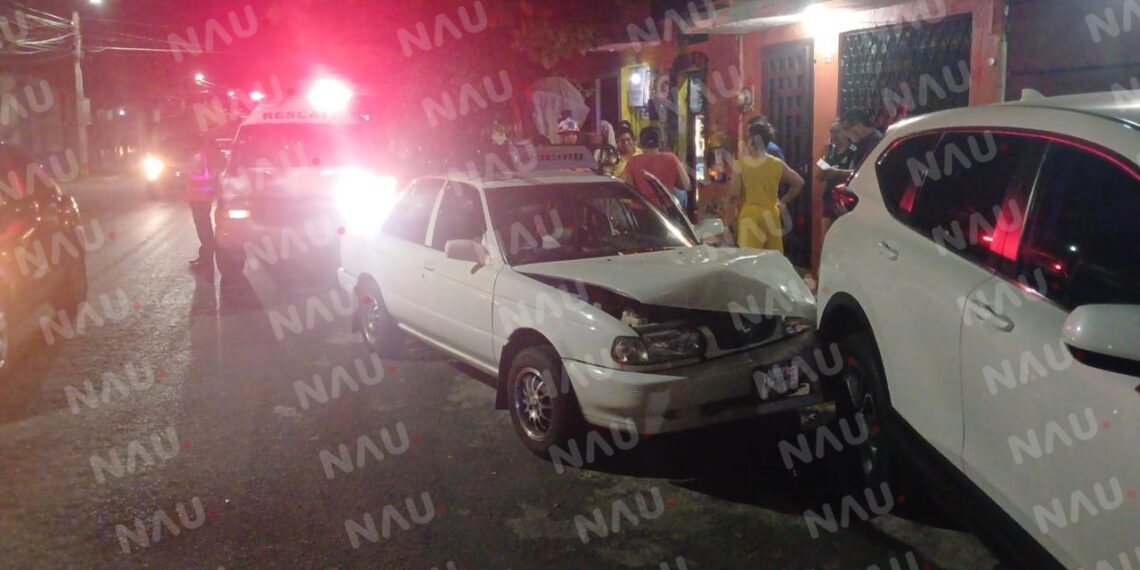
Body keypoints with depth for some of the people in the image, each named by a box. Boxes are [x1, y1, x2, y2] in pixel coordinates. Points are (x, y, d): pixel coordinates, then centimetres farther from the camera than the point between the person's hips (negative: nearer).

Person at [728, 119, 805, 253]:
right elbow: (799, 182, 9)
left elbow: (733, 192, -14)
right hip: (771, 215, 4)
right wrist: (784, 202, 17)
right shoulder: (777, 164, 3)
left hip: (749, 215, -4)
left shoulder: (742, 163, -8)